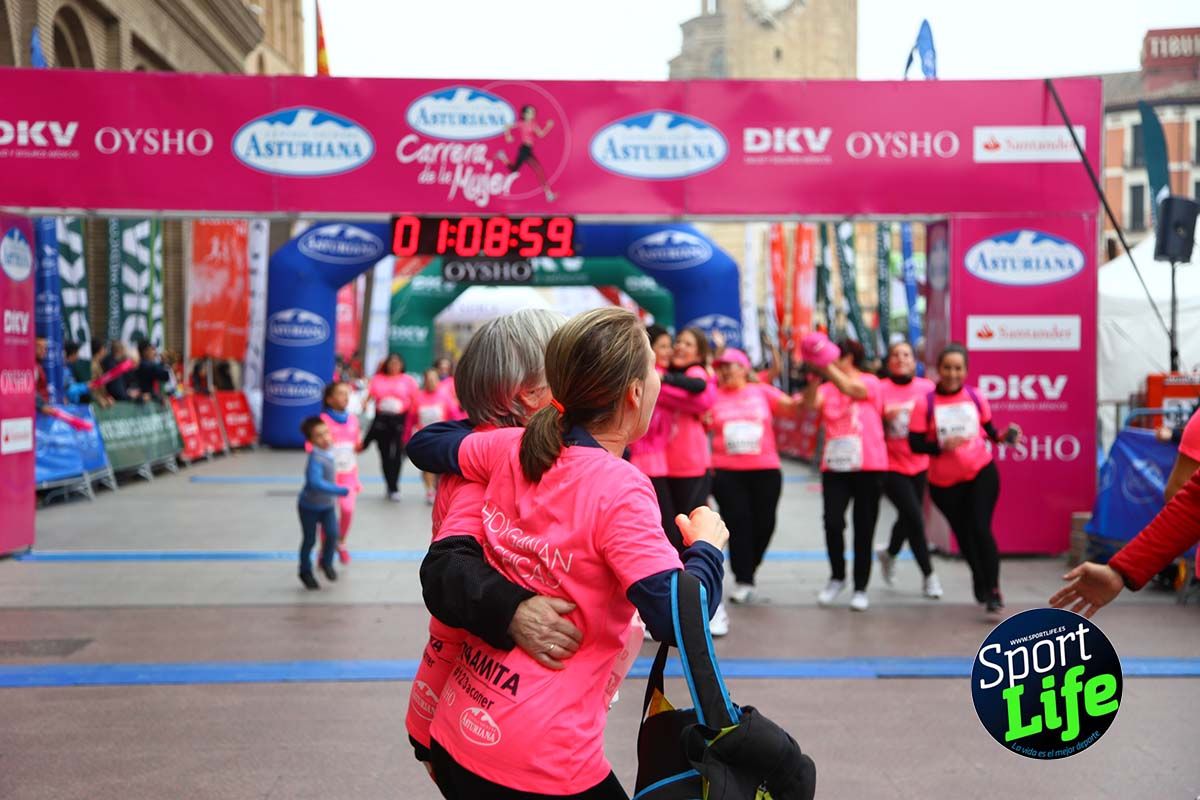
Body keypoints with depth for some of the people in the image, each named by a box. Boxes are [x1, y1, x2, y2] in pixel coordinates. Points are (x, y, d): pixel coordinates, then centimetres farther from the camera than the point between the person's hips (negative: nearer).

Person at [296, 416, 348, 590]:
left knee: (332, 533, -8)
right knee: (309, 540, 8)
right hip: (309, 506, -5)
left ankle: (327, 562, 19)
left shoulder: (328, 452, -7)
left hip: (327, 504, 5)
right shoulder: (316, 458, -30)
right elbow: (315, 482, -44)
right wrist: (339, 491, -45)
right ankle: (306, 572, 30)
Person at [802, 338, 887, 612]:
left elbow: (851, 389, -22)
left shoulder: (870, 382, 0)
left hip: (868, 467, -3)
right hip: (834, 467, 3)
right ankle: (837, 577, 16)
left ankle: (860, 588, 15)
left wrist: (827, 368, -28)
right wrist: (815, 376, -23)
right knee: (833, 523, -8)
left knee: (864, 528, 4)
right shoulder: (827, 387, 9)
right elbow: (811, 403, -10)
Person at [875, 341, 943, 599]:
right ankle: (929, 576, 7)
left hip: (918, 464, 4)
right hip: (891, 465, -4)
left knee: (908, 518, 16)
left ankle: (889, 553, 47)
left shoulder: (927, 387, -1)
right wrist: (885, 417, -23)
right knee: (915, 519, -9)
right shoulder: (880, 389, -9)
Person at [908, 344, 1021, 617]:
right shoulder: (925, 403, -13)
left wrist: (1002, 436, -9)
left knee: (980, 529, -13)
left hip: (982, 472, 0)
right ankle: (980, 583, 41)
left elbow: (989, 429, 10)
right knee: (963, 534, 15)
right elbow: (915, 443, -13)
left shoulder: (976, 397, -5)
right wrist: (942, 446, -28)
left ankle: (993, 591, -1)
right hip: (944, 481, 0)